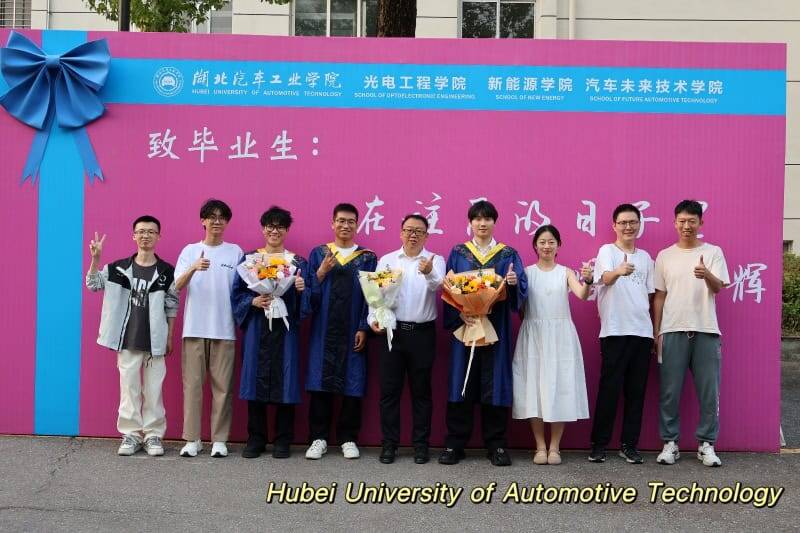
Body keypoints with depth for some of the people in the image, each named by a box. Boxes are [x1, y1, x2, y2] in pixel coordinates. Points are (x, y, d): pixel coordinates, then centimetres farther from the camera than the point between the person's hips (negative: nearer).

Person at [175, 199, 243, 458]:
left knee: (222, 385, 2)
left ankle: (220, 439, 9)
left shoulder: (235, 252, 8)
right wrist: (194, 268, -24)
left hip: (224, 329, 0)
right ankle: (192, 439, 8)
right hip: (194, 328, 0)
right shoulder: (190, 251, 7)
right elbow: (177, 286, -6)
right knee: (192, 384, 1)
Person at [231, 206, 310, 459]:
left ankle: (283, 440, 9)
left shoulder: (298, 262, 9)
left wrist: (302, 289, -16)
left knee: (284, 380, -1)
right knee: (256, 378, 0)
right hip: (256, 328, 0)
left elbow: (305, 302, 6)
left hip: (285, 329, 0)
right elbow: (237, 294, 6)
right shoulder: (249, 259, 9)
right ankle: (256, 438, 11)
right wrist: (253, 301, -12)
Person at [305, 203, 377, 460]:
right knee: (320, 383, 0)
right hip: (323, 330, 0)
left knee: (352, 385, 1)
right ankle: (319, 438, 9)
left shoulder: (367, 258, 7)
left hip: (352, 332, 0)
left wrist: (363, 328, -5)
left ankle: (348, 438, 11)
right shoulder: (318, 253, 8)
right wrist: (321, 272, -12)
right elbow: (309, 292, 4)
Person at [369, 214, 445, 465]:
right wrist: (373, 318, -10)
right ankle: (389, 444, 12)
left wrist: (429, 273, -41)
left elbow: (437, 284, -19)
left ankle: (420, 444, 16)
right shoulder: (387, 261, 9)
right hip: (391, 331, 2)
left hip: (422, 332, -1)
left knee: (421, 390, 6)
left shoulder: (435, 261, 2)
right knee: (389, 389, 3)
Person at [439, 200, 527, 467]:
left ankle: (496, 444, 9)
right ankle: (455, 444, 8)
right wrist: (459, 313, -14)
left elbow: (522, 289, 2)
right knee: (461, 383, 1)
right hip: (464, 325, 0)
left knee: (494, 383, 1)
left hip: (495, 328, 0)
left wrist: (514, 282, -21)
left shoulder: (508, 254, 8)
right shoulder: (457, 253, 8)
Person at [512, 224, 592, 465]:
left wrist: (587, 281, -34)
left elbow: (582, 295, -13)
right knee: (534, 388, 0)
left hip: (560, 335, 0)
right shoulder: (526, 272, 6)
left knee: (559, 388, 0)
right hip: (533, 335, 0)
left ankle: (554, 447, 11)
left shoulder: (565, 272, 4)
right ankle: (540, 446, 10)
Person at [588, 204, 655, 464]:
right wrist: (619, 271, -45)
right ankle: (599, 444, 5)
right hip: (615, 331, -5)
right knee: (610, 388, -3)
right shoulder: (607, 251, -2)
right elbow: (606, 278, -22)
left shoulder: (645, 257, 15)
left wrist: (655, 329, 14)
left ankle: (629, 444, 14)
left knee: (636, 390, 7)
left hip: (642, 332, 5)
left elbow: (650, 294, 19)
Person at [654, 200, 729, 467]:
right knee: (670, 391, 2)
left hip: (706, 331, -1)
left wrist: (706, 275, -30)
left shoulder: (713, 252, 5)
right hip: (673, 331, 1)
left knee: (709, 391, 2)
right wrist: (656, 332, 4)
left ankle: (706, 444, 12)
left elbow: (718, 288, -8)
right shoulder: (665, 256, 8)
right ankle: (670, 443, 11)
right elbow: (659, 296, 9)